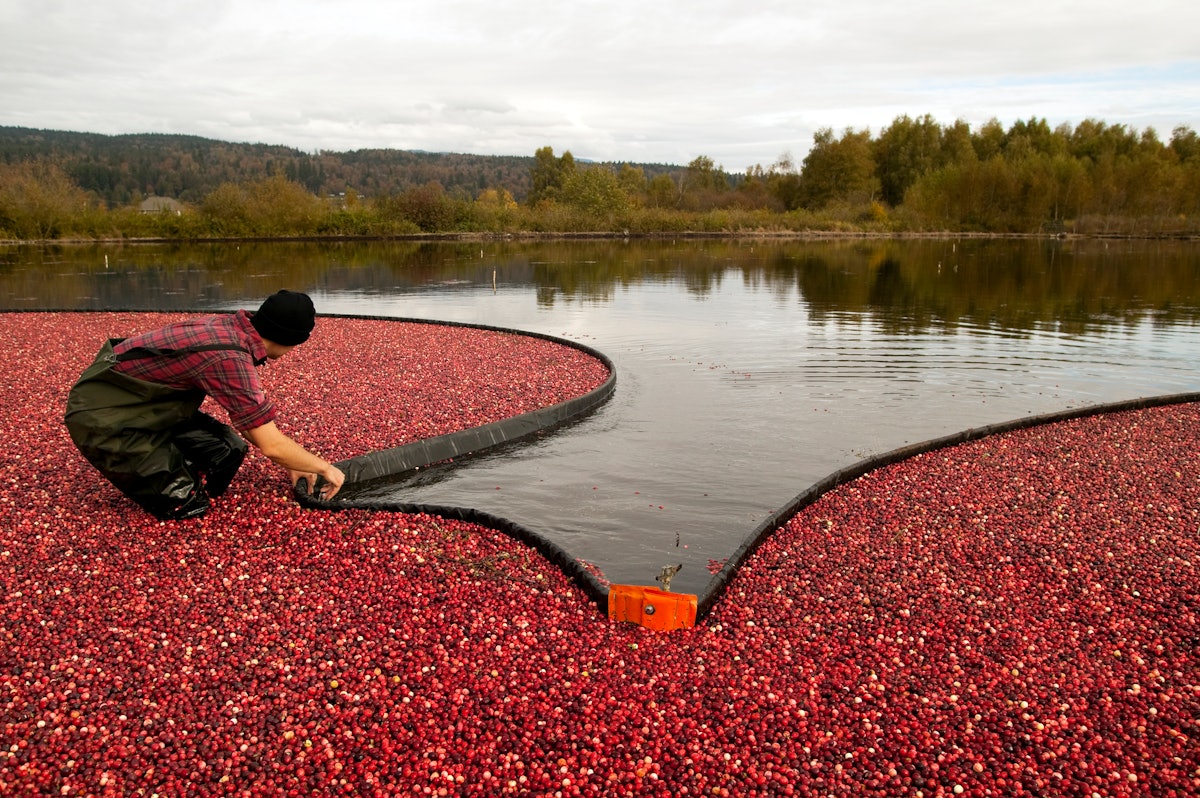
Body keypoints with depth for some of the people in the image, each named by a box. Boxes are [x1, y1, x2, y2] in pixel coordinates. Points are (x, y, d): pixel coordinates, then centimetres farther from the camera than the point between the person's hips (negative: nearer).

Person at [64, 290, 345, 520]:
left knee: (228, 451, 3)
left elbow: (252, 418, 7)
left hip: (143, 402, 8)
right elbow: (271, 444, -25)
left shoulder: (232, 325, -4)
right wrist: (324, 467, -10)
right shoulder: (229, 358, -30)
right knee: (186, 503, -12)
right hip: (103, 418, -8)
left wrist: (292, 464, 7)